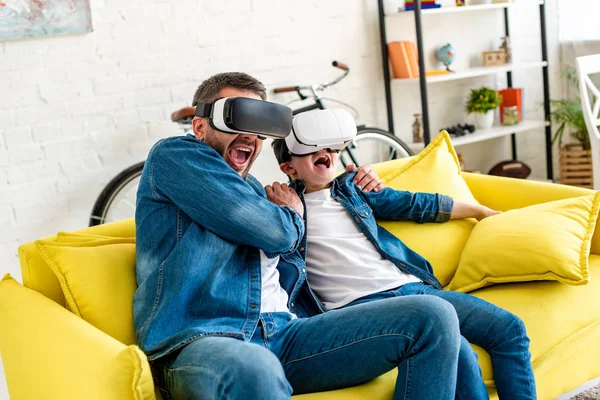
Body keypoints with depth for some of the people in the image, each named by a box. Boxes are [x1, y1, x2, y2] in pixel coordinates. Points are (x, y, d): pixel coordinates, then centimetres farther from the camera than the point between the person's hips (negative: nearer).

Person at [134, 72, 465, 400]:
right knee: (253, 371, -46)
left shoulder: (253, 189, 28)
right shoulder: (172, 154, 4)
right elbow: (274, 233, -8)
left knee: (433, 316, -9)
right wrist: (293, 216, 18)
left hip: (285, 334, 8)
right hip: (201, 341, -7)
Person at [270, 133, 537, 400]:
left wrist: (481, 211, 38)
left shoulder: (352, 188, 22)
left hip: (412, 287, 6)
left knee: (509, 328, -9)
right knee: (454, 348, -30)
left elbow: (415, 204, 30)